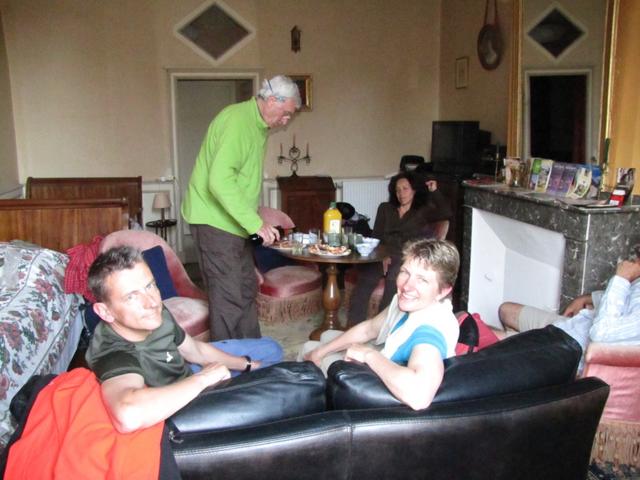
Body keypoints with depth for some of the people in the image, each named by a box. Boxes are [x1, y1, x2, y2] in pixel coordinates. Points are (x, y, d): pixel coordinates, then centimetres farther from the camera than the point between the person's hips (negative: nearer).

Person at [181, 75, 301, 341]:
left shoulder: (258, 126, 12)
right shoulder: (237, 121, -20)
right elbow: (219, 181, -30)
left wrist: (254, 223, 15)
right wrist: (256, 223, -30)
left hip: (235, 222, 10)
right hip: (214, 221, -10)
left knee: (247, 290, 16)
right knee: (229, 299, -7)